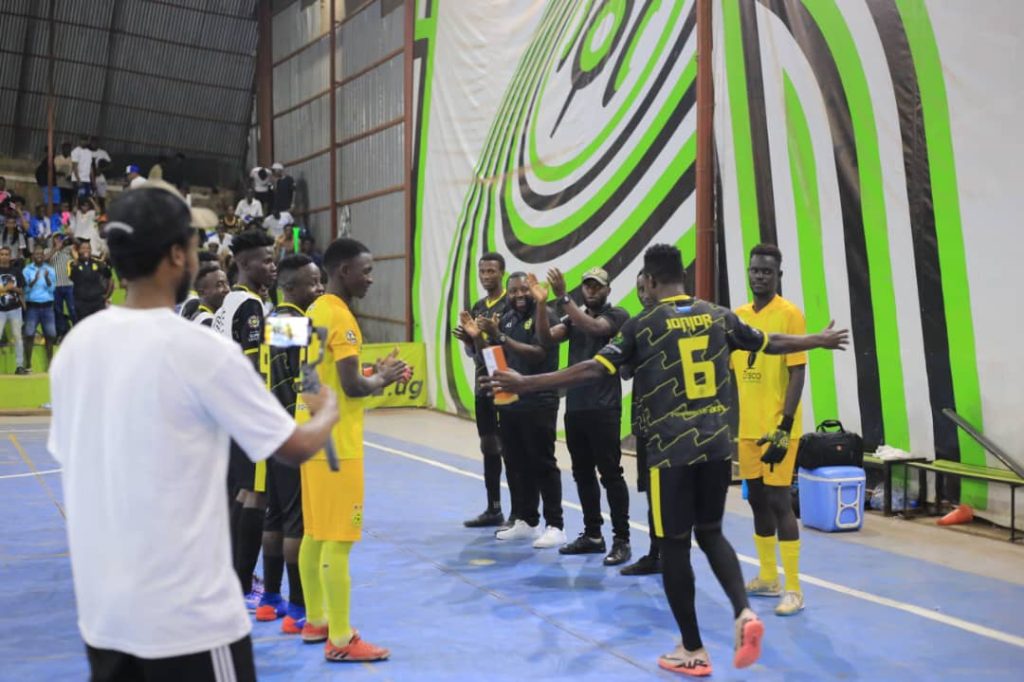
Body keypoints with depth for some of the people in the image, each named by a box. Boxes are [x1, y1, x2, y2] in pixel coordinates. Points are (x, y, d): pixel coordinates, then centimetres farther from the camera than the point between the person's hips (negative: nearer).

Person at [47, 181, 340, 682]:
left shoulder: (75, 344, 0)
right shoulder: (200, 350, -17)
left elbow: (71, 461, 11)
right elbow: (294, 448, -9)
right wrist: (328, 412, 11)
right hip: (187, 615, -6)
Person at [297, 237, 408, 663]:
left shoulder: (316, 310, 13)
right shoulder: (340, 316, -17)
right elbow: (352, 386, -22)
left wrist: (377, 375, 10)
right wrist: (383, 377, -3)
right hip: (335, 442, -10)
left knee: (315, 533, 16)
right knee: (338, 540, -4)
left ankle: (316, 621, 27)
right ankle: (340, 640, 3)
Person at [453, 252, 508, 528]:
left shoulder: (510, 304, -9)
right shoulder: (477, 307, 14)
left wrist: (487, 337, -25)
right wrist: (466, 339, -3)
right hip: (482, 386, 8)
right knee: (488, 447, 12)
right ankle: (493, 509, 21)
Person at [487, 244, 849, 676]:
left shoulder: (642, 325, -7)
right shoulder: (719, 317, 6)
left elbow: (593, 370, -13)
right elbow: (772, 343, 18)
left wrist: (525, 384, -10)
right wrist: (820, 341, 37)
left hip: (671, 450, -4)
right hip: (716, 445, 5)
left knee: (674, 545, 7)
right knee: (711, 533, 21)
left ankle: (693, 651, 16)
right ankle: (744, 612, 1)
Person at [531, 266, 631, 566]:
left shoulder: (617, 315, -3)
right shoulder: (573, 317, 13)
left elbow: (593, 328, -23)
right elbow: (546, 337, -2)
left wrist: (562, 297, -28)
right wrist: (541, 303, -17)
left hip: (604, 409, -6)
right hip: (574, 407, 6)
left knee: (610, 474, -4)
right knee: (583, 474, 12)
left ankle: (621, 540, 3)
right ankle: (592, 534, 22)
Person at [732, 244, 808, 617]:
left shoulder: (789, 314, -9)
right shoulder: (738, 316, 9)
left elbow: (797, 374, -13)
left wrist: (785, 427, -19)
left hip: (777, 427, -6)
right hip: (746, 426, 6)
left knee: (778, 501, -5)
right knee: (757, 499, 13)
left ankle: (793, 589, 6)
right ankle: (768, 578, 27)